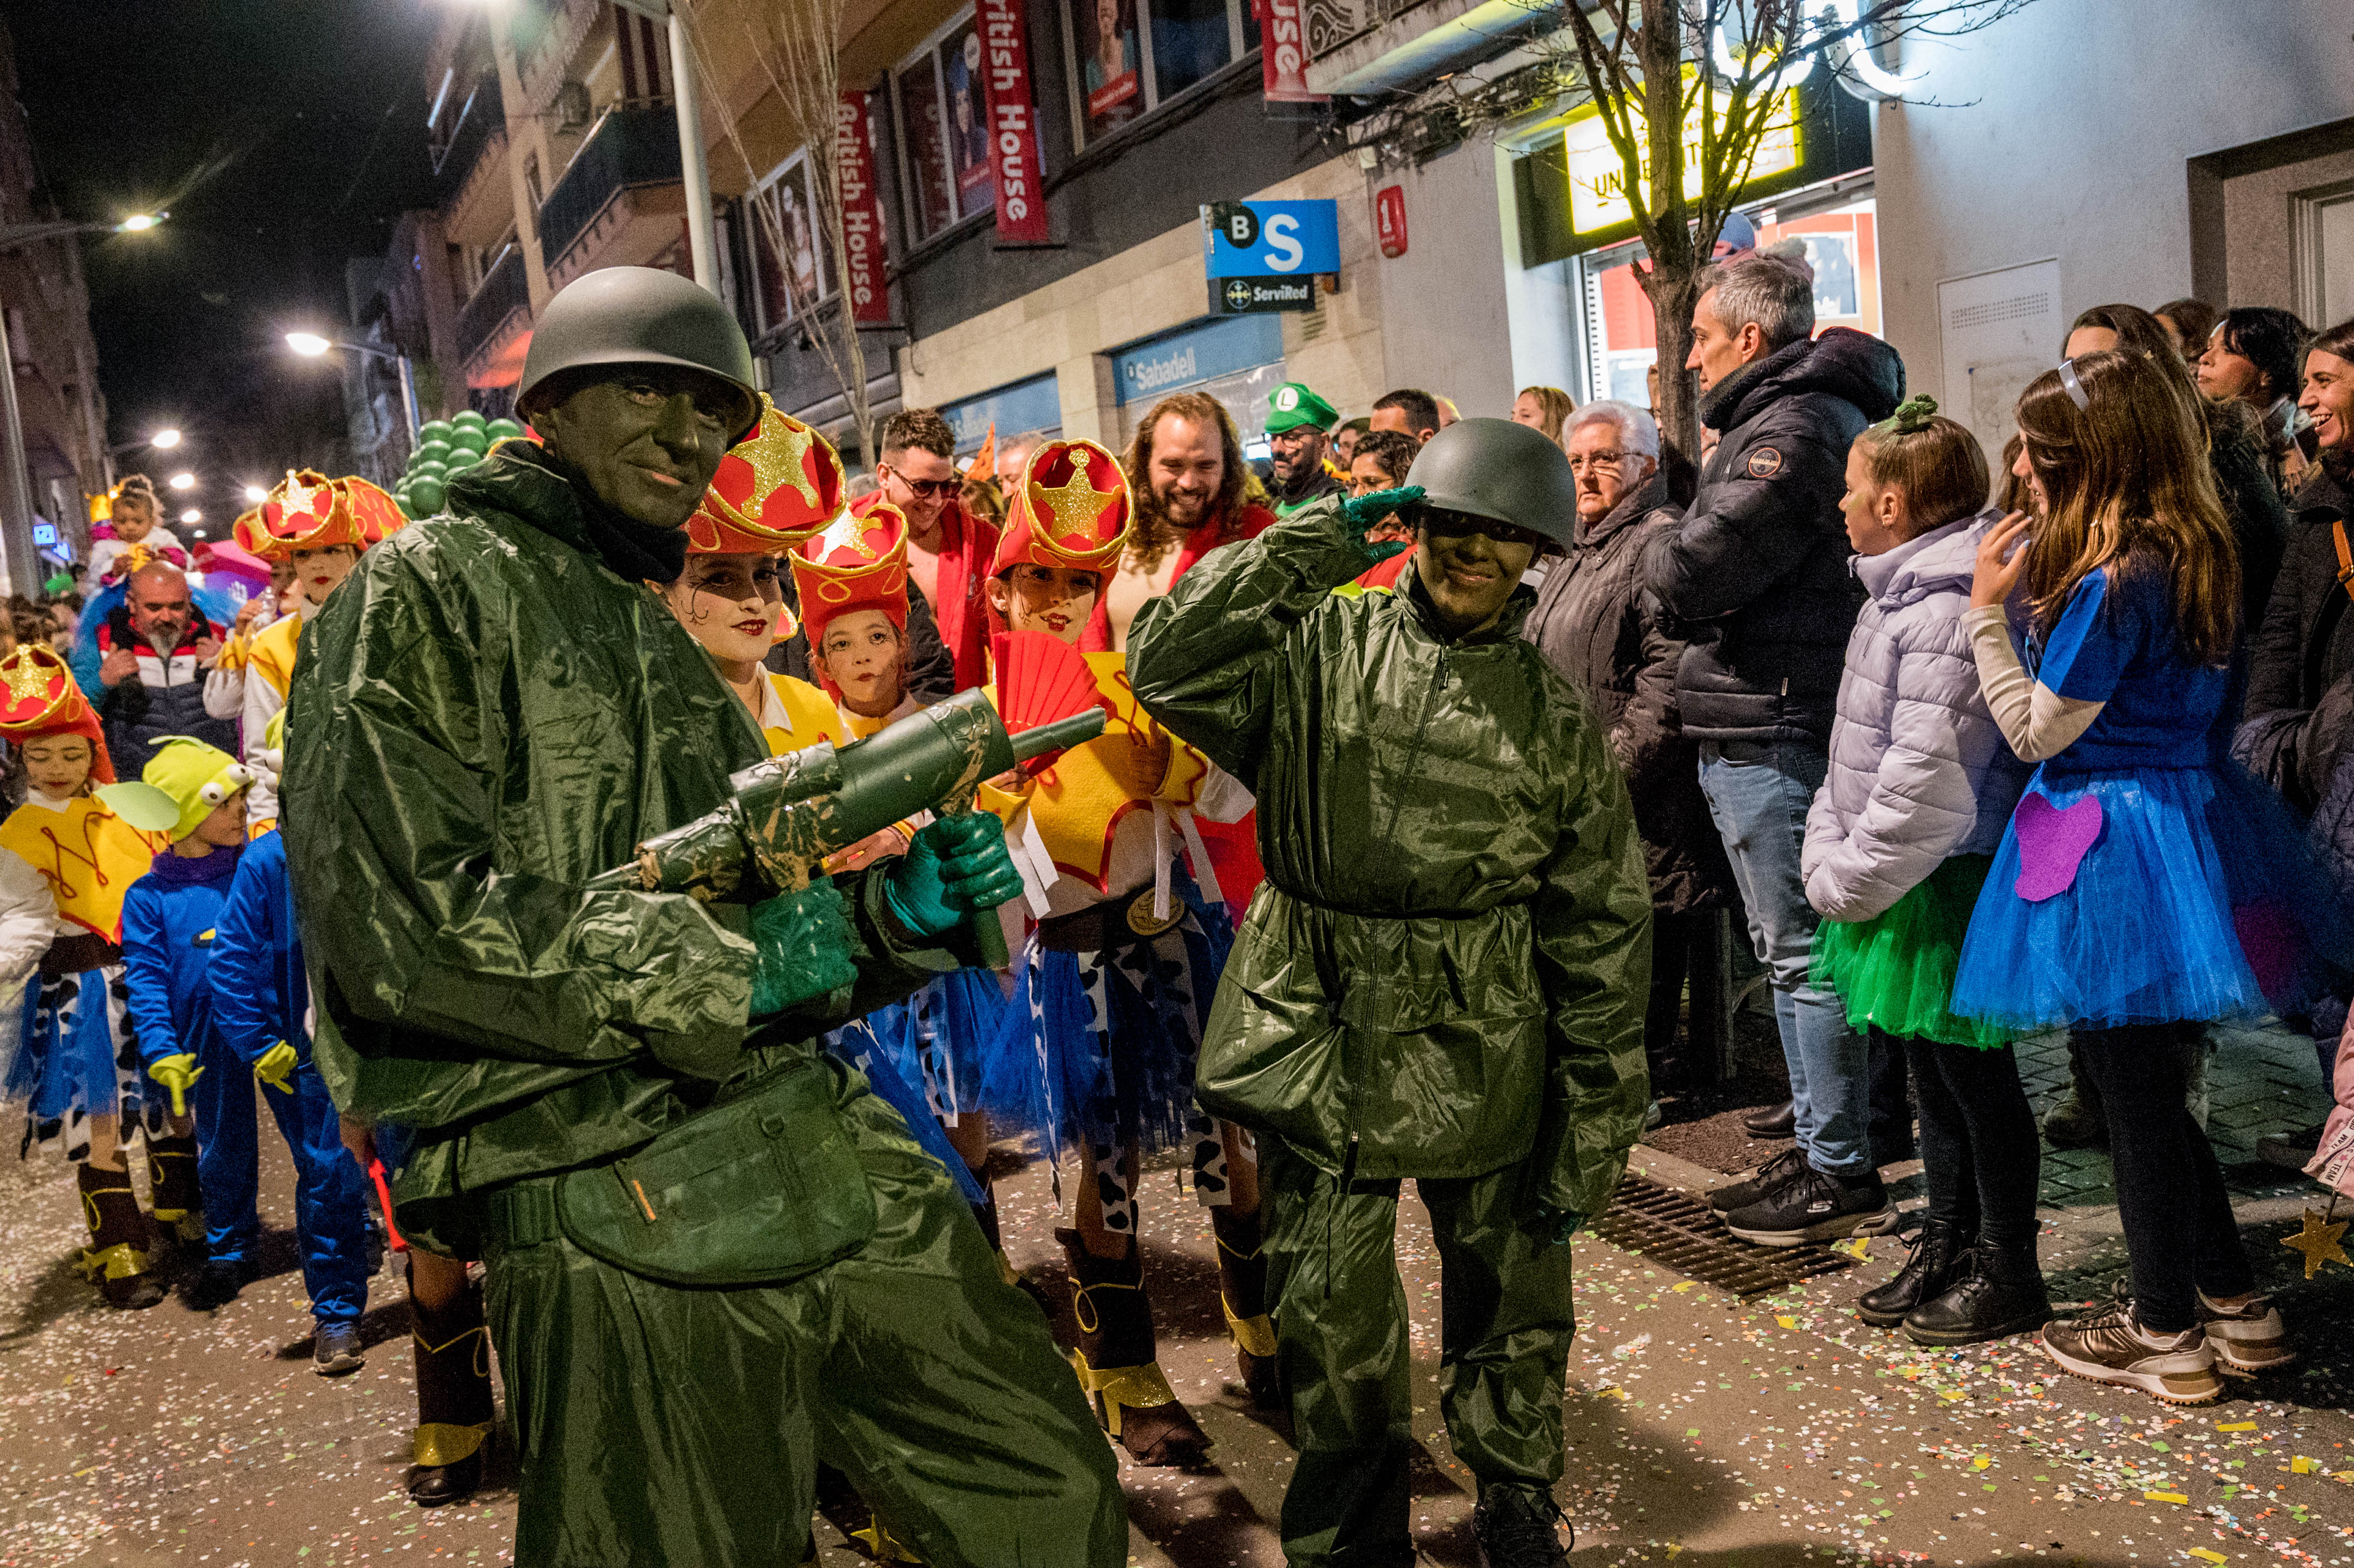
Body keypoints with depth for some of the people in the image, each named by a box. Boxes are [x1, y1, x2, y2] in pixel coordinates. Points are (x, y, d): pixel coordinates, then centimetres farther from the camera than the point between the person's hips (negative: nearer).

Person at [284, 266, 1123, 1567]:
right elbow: (402, 913, -17)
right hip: (620, 1224, -7)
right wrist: (721, 962, -14)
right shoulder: (424, 595, -3)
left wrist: (903, 913, 0)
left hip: (829, 1161, 7)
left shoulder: (669, 643, 22)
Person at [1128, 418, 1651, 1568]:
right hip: (1319, 1053, -1)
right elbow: (1168, 665, -16)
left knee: (1511, 1322, 17)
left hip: (1484, 1072, 1)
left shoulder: (1557, 722, 3)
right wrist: (1311, 547, -12)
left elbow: (1602, 940, 3)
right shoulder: (1319, 649, 0)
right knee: (1335, 1341, 12)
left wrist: (1592, 1134, -1)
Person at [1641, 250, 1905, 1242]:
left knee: (1802, 954, -3)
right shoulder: (1823, 414, 19)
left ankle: (1840, 1172, 6)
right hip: (1775, 723, 11)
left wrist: (1662, 554, -3)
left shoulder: (1791, 431, -15)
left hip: (1770, 729, -11)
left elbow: (1689, 577, -21)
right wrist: (1686, 562, 1)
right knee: (1796, 948, 17)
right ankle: (1827, 1143, 27)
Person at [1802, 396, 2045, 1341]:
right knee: (1931, 1075, 19)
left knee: (1975, 1079, 4)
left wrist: (1849, 878, -16)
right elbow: (1856, 752, 15)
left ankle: (2007, 1274, 20)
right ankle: (1946, 1249, 34)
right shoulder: (1897, 595, 10)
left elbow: (1927, 777, -26)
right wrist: (1826, 858, 6)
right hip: (1896, 881, 10)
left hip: (1947, 888, -10)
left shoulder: (1946, 612, -22)